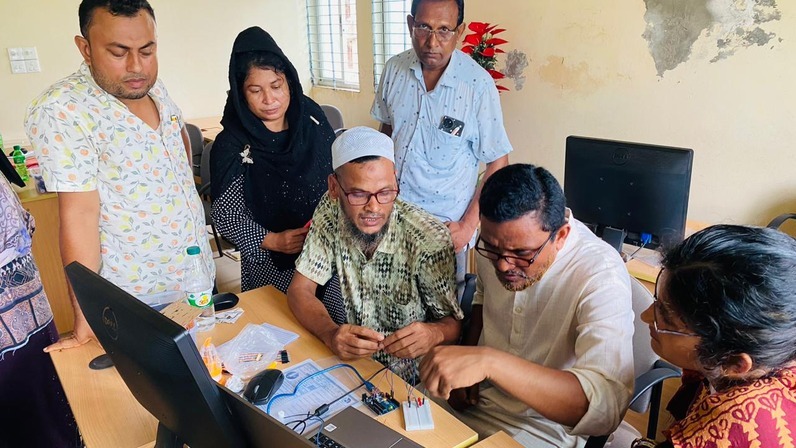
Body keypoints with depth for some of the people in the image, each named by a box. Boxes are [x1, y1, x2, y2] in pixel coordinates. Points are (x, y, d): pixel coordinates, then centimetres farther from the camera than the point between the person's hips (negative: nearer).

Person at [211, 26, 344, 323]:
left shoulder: (310, 117, -1)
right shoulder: (232, 146, -12)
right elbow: (225, 214, -9)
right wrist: (272, 241, -21)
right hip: (274, 268, -3)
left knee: (340, 327, 13)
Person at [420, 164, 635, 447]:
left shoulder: (600, 276, -27)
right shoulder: (499, 239, -10)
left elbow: (606, 406, -36)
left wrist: (489, 361, -43)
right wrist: (467, 361, -2)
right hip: (475, 397, 5)